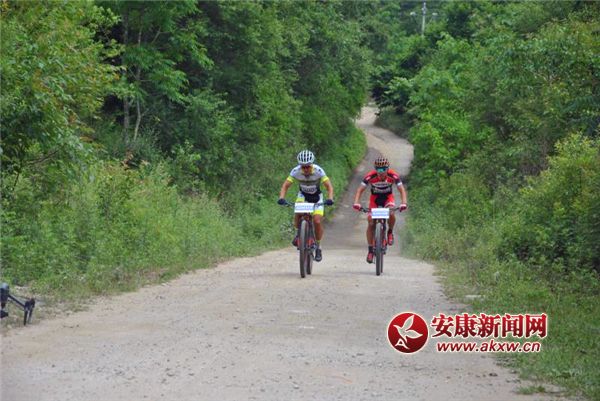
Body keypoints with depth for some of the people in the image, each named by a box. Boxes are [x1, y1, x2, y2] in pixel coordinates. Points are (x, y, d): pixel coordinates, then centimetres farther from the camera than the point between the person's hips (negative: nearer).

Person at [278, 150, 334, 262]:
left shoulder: (318, 171, -30)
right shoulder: (296, 171, -26)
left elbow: (329, 186, -32)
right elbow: (285, 186, -26)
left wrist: (330, 199, -50)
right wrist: (281, 198, -44)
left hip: (316, 197, -1)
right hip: (303, 195, 1)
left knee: (317, 221, -16)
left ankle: (318, 247, 5)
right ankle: (297, 234, -6)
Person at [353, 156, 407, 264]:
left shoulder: (393, 176, -27)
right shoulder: (370, 176, -29)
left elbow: (402, 190, -25)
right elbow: (360, 190, -27)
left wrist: (404, 203, -43)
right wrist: (356, 203, -44)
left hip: (388, 197, 0)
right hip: (375, 198, 0)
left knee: (391, 214, -30)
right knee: (371, 223, -14)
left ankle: (390, 232, 2)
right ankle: (370, 250, -3)